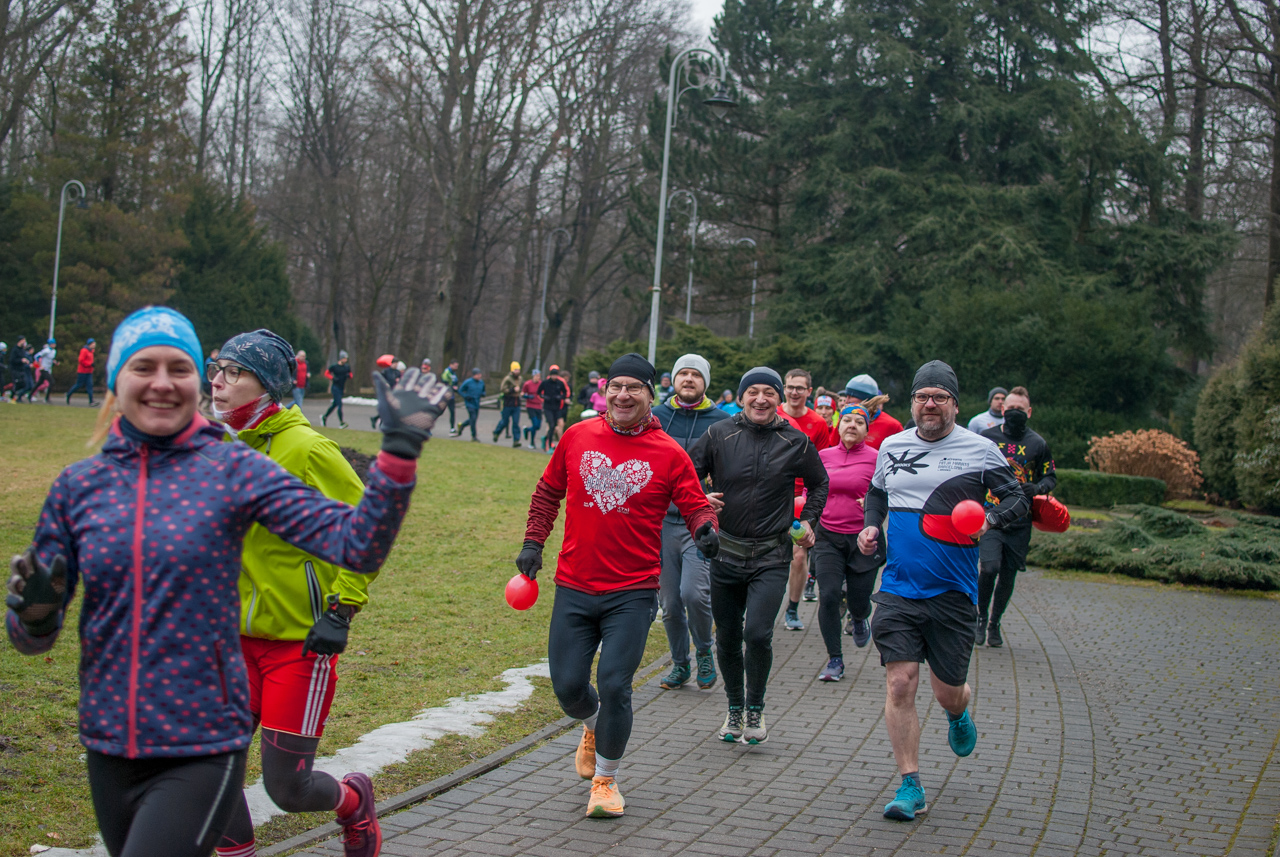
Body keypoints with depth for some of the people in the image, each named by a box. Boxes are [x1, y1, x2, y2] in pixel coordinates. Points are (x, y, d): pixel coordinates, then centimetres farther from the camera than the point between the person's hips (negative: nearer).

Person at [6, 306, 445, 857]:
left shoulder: (234, 470, -4)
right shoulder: (78, 485, 3)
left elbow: (355, 545, -12)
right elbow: (33, 638, 7)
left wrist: (399, 451, -21)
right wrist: (32, 608, -15)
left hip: (202, 750, -4)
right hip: (108, 747, 4)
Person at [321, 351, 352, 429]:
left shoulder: (347, 367, 6)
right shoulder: (334, 366, -9)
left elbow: (350, 376, 15)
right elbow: (326, 373, 2)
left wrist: (348, 376, -8)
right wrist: (332, 378, -15)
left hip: (342, 388, 6)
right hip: (335, 387, -6)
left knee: (335, 404, 14)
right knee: (339, 404, -13)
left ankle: (324, 417, 33)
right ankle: (341, 422, -13)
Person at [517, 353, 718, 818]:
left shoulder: (668, 453, -3)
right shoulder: (577, 437, 3)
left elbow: (695, 506, 1)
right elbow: (548, 491, 16)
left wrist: (705, 529, -20)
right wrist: (533, 542, 10)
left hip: (632, 595, -2)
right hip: (573, 588, 2)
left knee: (614, 686, -11)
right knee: (567, 687, 4)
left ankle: (606, 779, 13)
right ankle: (593, 725, 42)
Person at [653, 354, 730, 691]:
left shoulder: (721, 422, 1)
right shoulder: (656, 417, 6)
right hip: (662, 521, 3)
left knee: (694, 593, -18)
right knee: (670, 603, 7)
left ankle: (704, 653, 8)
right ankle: (679, 664, 26)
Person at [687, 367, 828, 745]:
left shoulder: (797, 442, 0)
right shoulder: (719, 434, -2)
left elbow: (819, 483, 17)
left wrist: (808, 520, 6)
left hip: (772, 556, -2)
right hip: (726, 552, 2)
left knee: (757, 634, -16)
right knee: (727, 639, 10)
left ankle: (756, 708, 8)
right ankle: (735, 709, 32)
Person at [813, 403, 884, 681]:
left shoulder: (875, 458, -3)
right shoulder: (824, 456, 6)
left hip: (862, 538, -2)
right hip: (828, 536, 2)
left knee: (858, 600, 4)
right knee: (828, 595, -12)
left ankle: (859, 619, 45)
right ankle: (835, 660, 1)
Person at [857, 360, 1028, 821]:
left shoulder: (980, 450, -2)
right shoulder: (891, 446, 7)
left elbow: (1017, 498, 3)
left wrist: (991, 518, -17)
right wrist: (871, 525, 5)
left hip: (953, 593, -1)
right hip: (898, 589, 2)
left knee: (948, 692, 7)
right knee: (899, 683, -9)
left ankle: (958, 715, 46)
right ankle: (910, 786, 1)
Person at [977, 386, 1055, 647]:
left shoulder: (1037, 444, 5)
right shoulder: (986, 438, 4)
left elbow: (1051, 477, 11)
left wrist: (1036, 487, -11)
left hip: (1020, 521, 2)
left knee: (1008, 575, 8)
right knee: (989, 567, -19)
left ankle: (994, 624, 27)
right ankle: (982, 616, 5)